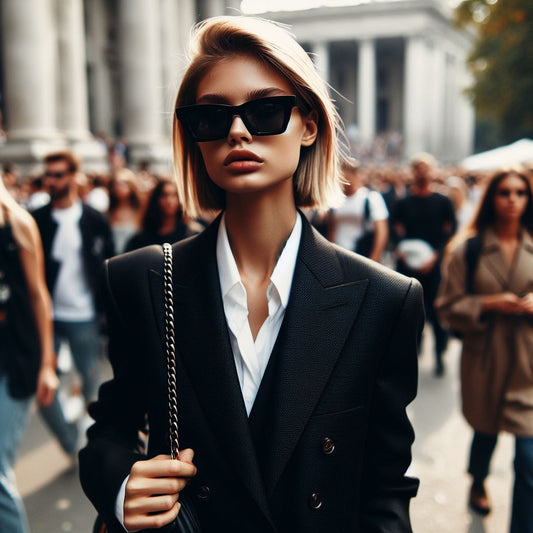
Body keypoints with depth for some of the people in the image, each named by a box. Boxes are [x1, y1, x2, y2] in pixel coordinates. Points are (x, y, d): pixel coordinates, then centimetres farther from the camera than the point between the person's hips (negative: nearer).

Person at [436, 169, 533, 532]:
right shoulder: (467, 249, -5)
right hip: (485, 359, 0)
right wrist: (489, 304, -17)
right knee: (485, 431, 22)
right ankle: (478, 483, 54)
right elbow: (449, 306, -3)